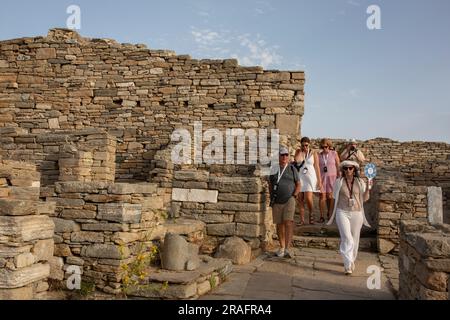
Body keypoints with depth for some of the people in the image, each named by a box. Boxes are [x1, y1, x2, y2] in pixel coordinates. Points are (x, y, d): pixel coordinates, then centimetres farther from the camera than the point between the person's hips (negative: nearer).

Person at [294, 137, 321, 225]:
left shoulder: (313, 153, 4)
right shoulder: (298, 151, 7)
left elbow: (317, 167, 3)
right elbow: (297, 160, -14)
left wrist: (319, 181, 0)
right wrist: (301, 151, -8)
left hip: (310, 177, -2)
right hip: (300, 177, 2)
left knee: (308, 198, -14)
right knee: (300, 199, 0)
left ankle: (311, 214, 13)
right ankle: (302, 220, 7)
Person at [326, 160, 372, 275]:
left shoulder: (360, 182, 6)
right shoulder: (339, 182, 2)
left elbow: (365, 198, 6)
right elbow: (335, 196, 13)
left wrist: (368, 187, -7)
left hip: (356, 213, 2)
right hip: (342, 212, -2)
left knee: (355, 239, 11)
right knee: (347, 238, -13)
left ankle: (351, 260, 32)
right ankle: (348, 266, -13)